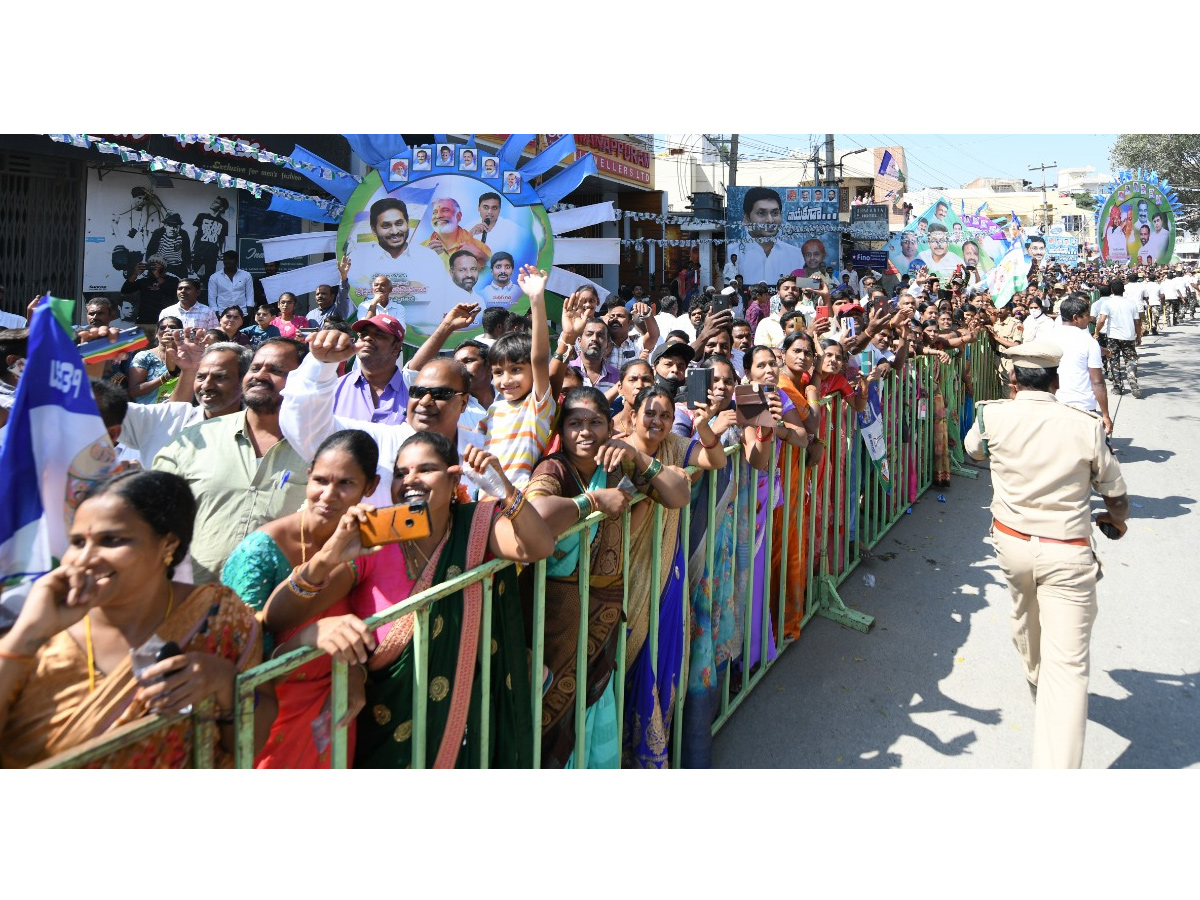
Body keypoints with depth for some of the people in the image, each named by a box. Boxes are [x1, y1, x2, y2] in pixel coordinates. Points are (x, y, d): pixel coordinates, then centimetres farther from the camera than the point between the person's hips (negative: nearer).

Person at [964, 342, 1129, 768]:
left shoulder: (992, 416, -9)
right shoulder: (1086, 426, -12)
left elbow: (973, 449, 17)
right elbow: (1118, 501, 0)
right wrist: (1115, 520, 24)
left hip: (1012, 544, 3)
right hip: (1069, 553, -3)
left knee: (1025, 615, 33)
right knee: (1067, 665, -4)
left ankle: (1036, 680, 63)